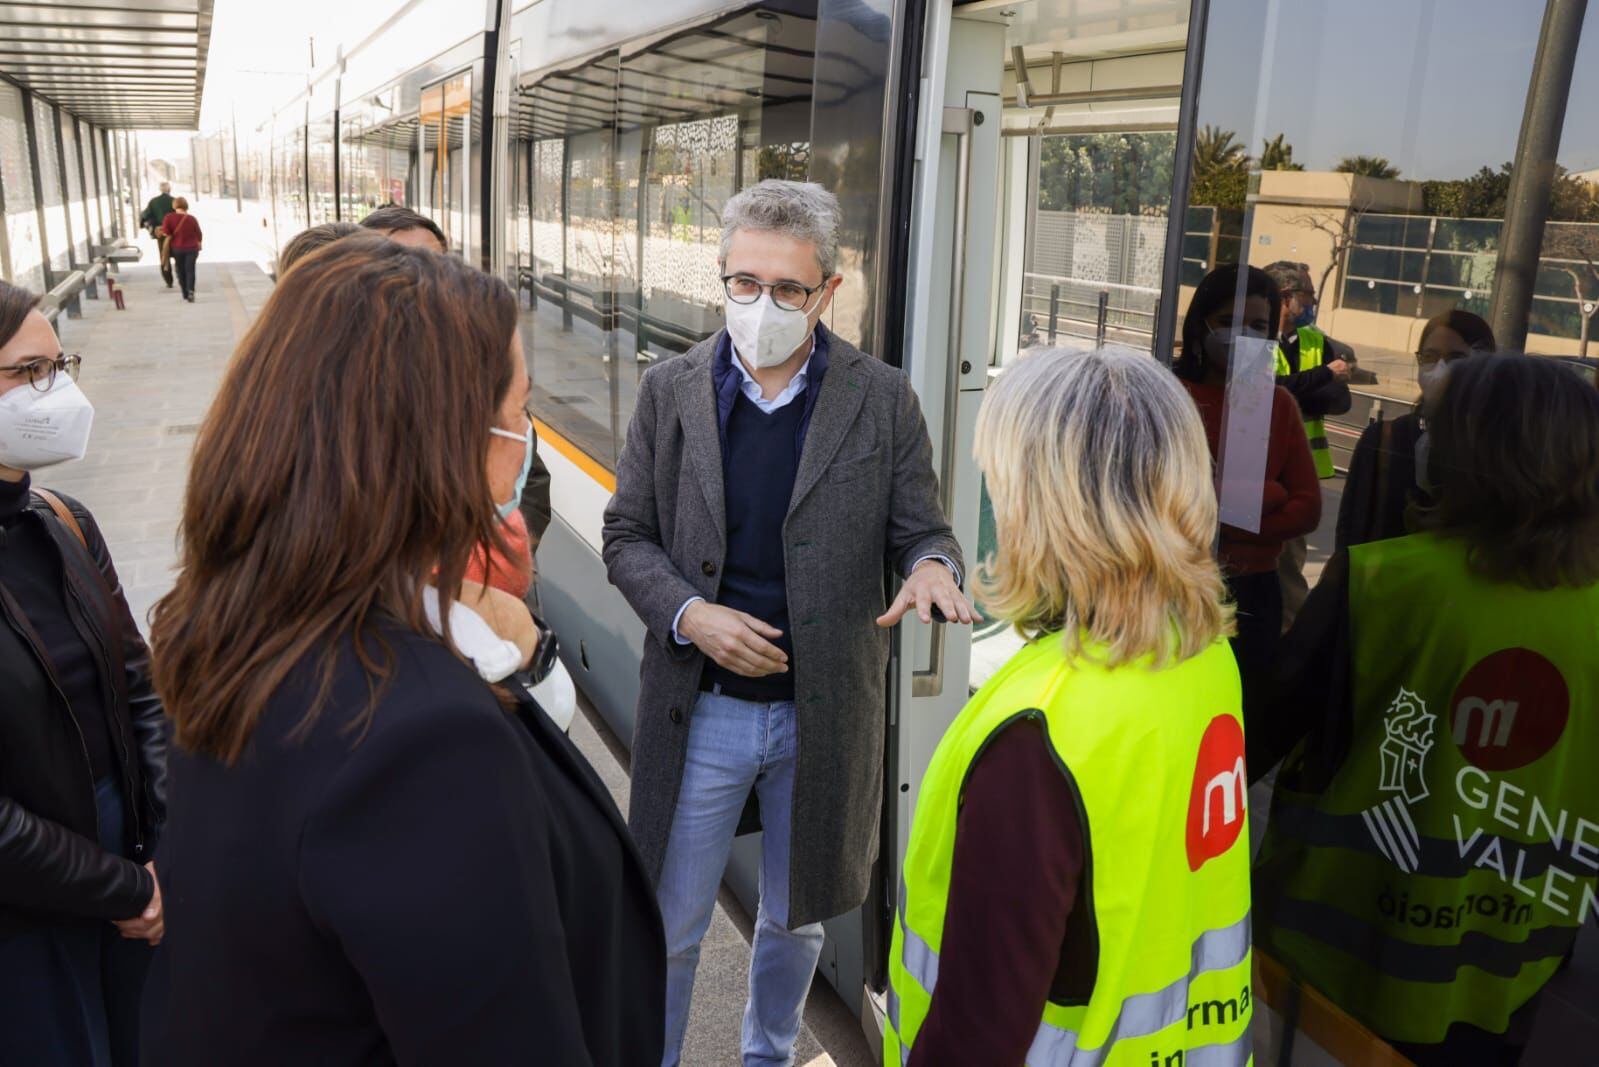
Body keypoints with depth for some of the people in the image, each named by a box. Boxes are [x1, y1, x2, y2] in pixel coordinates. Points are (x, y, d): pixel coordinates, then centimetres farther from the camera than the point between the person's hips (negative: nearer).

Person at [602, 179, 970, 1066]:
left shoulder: (883, 400, -6)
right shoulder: (669, 390, -3)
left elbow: (920, 530, -1)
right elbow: (627, 534, 2)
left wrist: (932, 567, -26)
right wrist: (689, 614, -16)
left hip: (825, 712, 1)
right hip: (700, 706, 0)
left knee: (794, 920, 22)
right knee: (669, 926, 14)